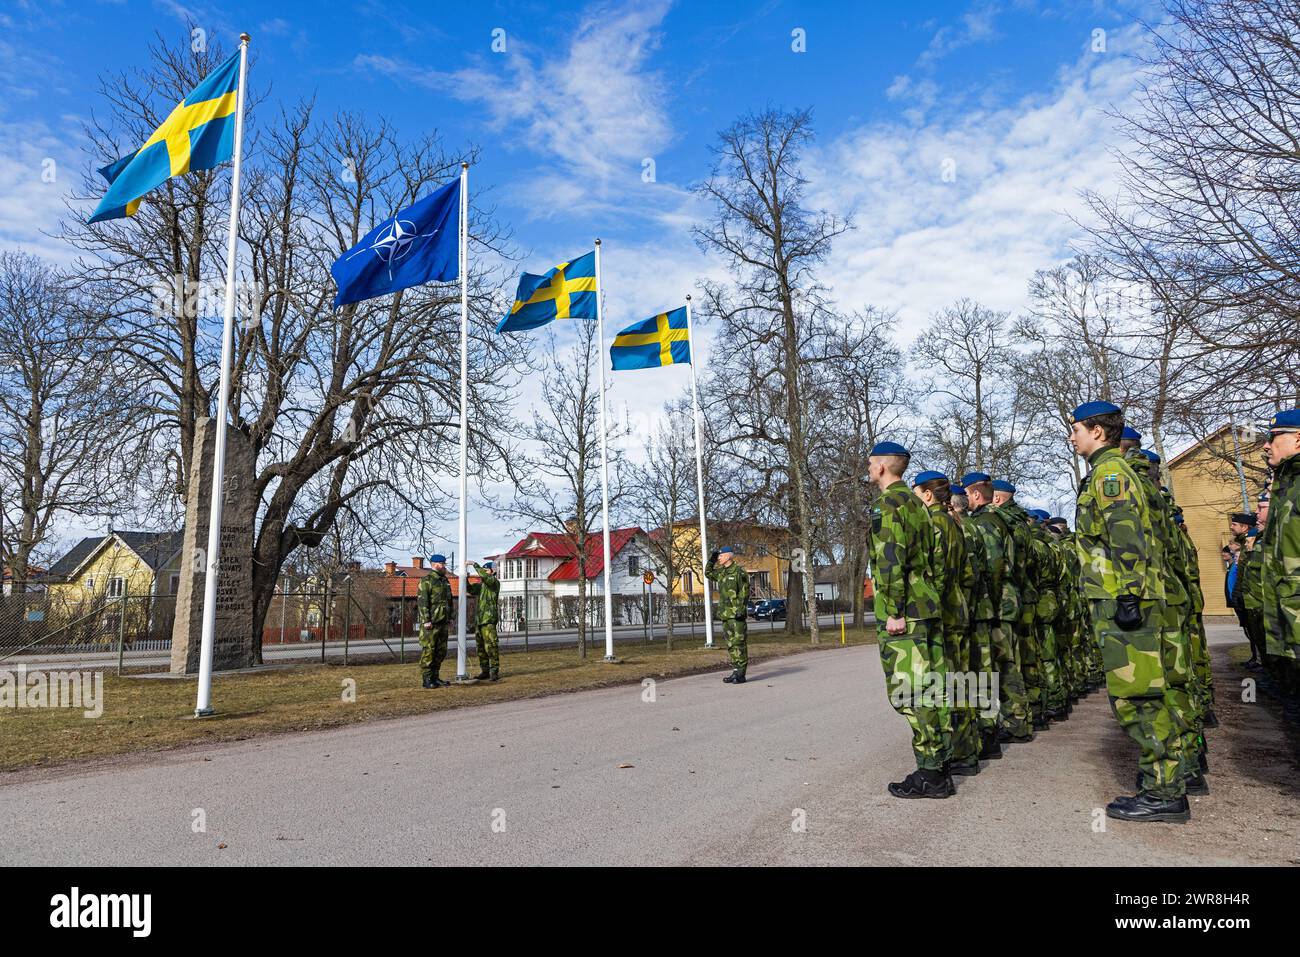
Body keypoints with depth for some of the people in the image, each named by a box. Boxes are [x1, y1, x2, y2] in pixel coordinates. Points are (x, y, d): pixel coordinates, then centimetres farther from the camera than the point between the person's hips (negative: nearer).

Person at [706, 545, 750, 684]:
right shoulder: (721, 572, 15)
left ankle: (741, 674, -5)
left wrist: (740, 609, -20)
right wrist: (711, 560, 18)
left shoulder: (739, 571, -9)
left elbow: (744, 592, -13)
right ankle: (735, 671, 17)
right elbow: (708, 573, 32)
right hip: (725, 614, 8)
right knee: (731, 645, 11)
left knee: (739, 643, -7)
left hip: (736, 615, -8)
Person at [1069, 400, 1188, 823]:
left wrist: (1128, 596, -24)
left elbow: (1126, 539, -19)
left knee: (1134, 698, -7)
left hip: (1122, 602, -10)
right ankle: (1164, 788, 17)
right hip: (1122, 602, 10)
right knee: (1142, 698, 12)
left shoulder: (1109, 472, -8)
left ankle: (1165, 794, -2)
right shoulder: (1115, 471, 23)